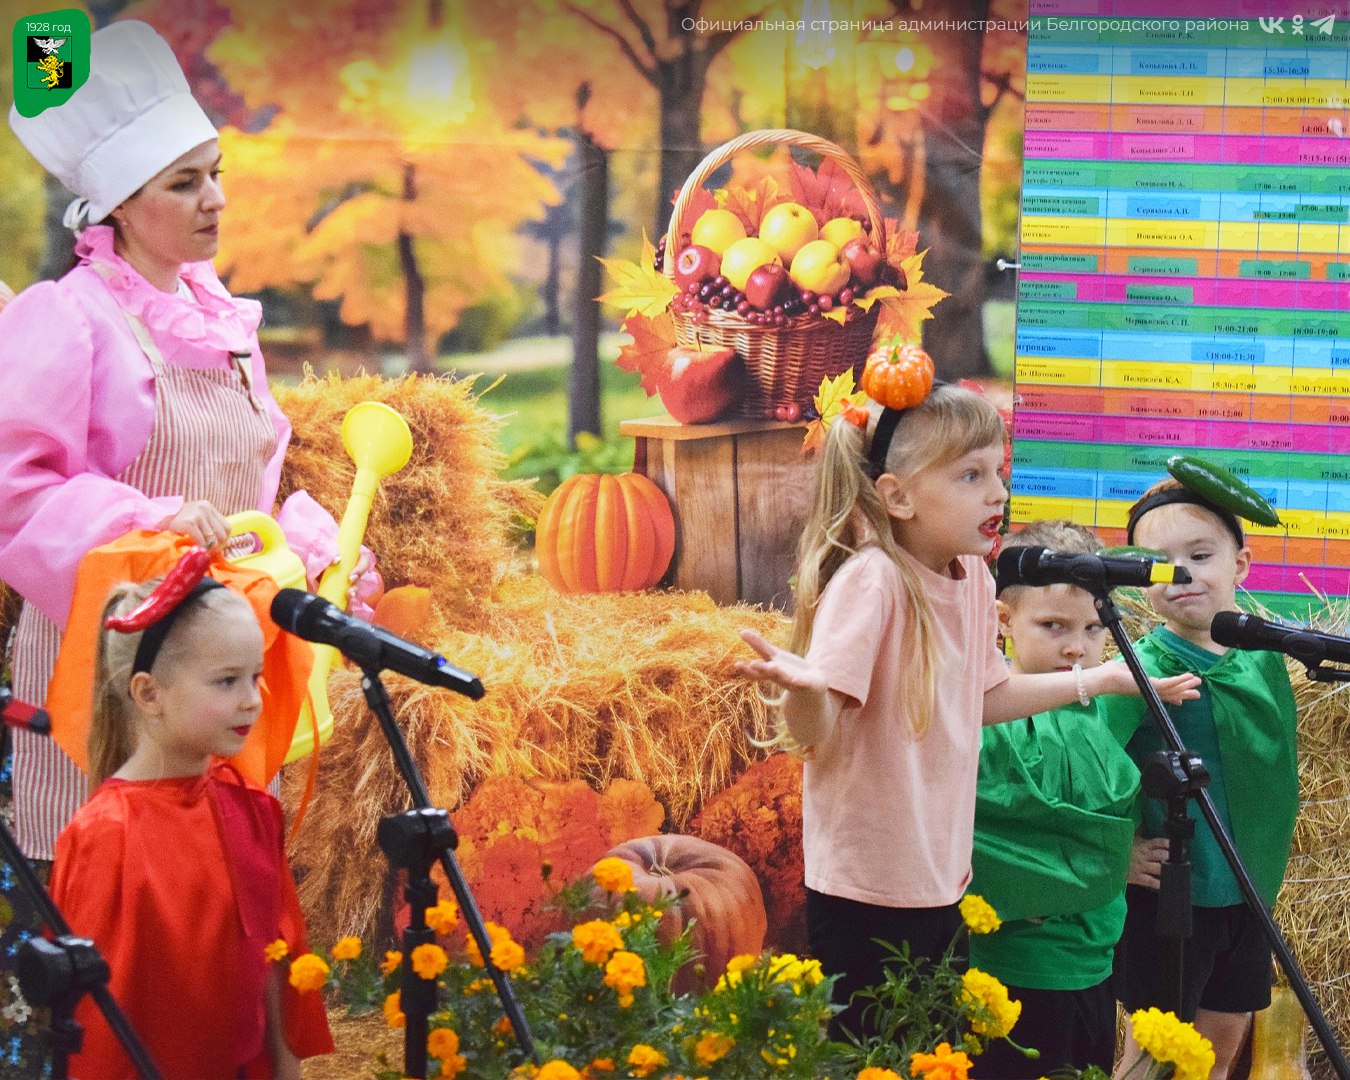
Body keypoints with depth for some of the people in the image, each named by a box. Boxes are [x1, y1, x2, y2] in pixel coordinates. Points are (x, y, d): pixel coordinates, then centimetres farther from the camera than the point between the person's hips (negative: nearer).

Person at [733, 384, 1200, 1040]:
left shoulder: (973, 579, 2)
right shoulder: (871, 579, -21)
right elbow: (815, 733, -24)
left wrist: (1103, 679, 19)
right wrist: (802, 686, -46)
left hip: (941, 880, 7)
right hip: (866, 891, -7)